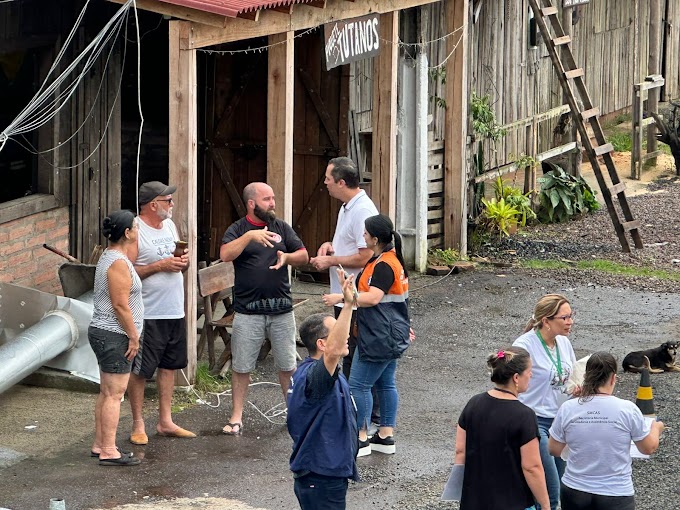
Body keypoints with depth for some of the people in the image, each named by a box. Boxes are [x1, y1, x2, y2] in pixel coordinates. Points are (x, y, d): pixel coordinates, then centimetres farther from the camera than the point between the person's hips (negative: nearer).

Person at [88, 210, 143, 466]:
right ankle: (109, 451, -6)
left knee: (107, 392, 15)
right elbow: (120, 305, -21)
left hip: (102, 333, 11)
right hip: (114, 335, -11)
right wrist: (134, 336, -15)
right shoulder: (119, 263, -18)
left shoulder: (109, 257, 14)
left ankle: (100, 445, 20)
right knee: (114, 394, -7)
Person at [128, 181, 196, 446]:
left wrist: (183, 260, 0)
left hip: (174, 311, 8)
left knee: (169, 365, 13)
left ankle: (165, 421, 22)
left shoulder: (169, 225, 11)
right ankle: (138, 425, 8)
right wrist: (159, 266, -21)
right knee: (140, 370, 0)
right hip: (148, 314, -8)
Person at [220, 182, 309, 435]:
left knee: (288, 366, 9)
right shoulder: (238, 230, -1)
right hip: (248, 311, -3)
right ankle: (236, 417, 11)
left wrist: (286, 257, -11)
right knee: (241, 367, 3)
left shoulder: (282, 228, 9)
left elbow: (304, 256, 10)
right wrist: (250, 236, -29)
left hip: (281, 310, 3)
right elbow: (225, 255, -19)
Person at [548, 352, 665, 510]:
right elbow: (649, 448, 0)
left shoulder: (567, 409, -6)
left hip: (574, 492, 3)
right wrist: (656, 428, 22)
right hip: (615, 497, -2)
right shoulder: (627, 409, -12)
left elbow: (554, 450, 4)